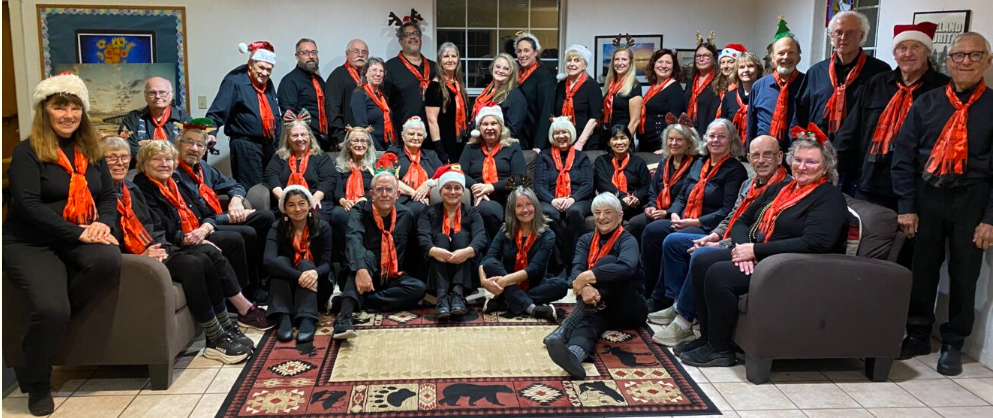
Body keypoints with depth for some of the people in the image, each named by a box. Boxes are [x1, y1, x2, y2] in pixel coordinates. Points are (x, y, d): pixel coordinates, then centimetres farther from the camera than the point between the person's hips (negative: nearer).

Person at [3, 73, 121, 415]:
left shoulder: (91, 151, 12)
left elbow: (108, 195, 11)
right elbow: (28, 205, -15)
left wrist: (103, 223, -12)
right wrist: (78, 232, -22)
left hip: (80, 240, 4)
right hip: (30, 243, -4)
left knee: (109, 261, -32)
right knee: (51, 309, -26)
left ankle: (55, 318, -7)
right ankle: (35, 382, 3)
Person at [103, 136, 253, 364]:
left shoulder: (132, 189, 20)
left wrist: (159, 246, 2)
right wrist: (142, 255, -21)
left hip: (155, 249, 8)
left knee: (208, 255, -16)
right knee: (192, 264, -28)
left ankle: (225, 328, -11)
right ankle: (216, 341, -20)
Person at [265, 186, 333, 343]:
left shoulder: (322, 228, -7)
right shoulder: (277, 229, -8)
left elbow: (326, 264, -16)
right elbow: (269, 261, -27)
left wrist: (315, 273, -41)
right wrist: (299, 276, -41)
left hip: (317, 287, -1)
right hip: (288, 286, 1)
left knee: (306, 264, -29)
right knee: (281, 261, -26)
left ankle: (308, 319, -47)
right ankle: (283, 318, -41)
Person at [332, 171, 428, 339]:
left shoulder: (405, 214, 3)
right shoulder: (360, 212, -9)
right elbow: (354, 240, -30)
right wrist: (361, 269, -47)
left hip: (393, 278, 3)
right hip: (364, 276, -3)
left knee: (419, 288, -25)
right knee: (367, 255, -35)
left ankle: (359, 302, -27)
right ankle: (345, 314, -51)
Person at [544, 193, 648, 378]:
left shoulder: (627, 240, -4)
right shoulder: (586, 240, 11)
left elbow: (627, 268, -29)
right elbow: (577, 269, -9)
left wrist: (588, 276, -37)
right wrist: (584, 287, -34)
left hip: (629, 308, -3)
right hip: (600, 307, 3)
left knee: (606, 261, -28)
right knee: (590, 318, -34)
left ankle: (565, 329, -41)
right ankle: (573, 353, -70)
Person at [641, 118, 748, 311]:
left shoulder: (735, 170, -2)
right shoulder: (699, 164, 20)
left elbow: (728, 211, -12)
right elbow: (682, 196, 22)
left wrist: (695, 222, -17)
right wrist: (675, 214, 0)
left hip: (709, 228, -7)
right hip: (683, 222, 7)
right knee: (651, 231, -20)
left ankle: (662, 301, -20)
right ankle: (649, 290, -16)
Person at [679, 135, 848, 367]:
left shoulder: (830, 199, -8)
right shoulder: (779, 189, 18)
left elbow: (814, 244, -24)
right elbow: (743, 221, 16)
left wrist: (755, 251, -22)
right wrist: (743, 247, -9)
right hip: (755, 255, 9)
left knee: (719, 274, -26)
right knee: (702, 262, -10)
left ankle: (720, 349, -10)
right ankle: (708, 337, -1)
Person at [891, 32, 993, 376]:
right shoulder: (927, 103, 4)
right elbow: (904, 156, 3)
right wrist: (906, 206, -3)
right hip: (928, 194, 1)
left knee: (964, 273, 7)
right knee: (922, 268, 9)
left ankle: (953, 344, 22)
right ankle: (918, 335, 24)